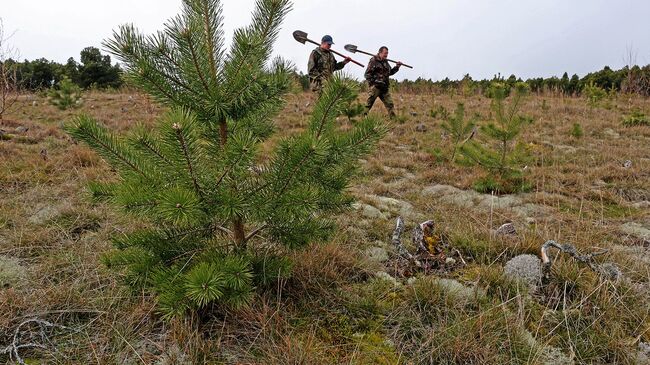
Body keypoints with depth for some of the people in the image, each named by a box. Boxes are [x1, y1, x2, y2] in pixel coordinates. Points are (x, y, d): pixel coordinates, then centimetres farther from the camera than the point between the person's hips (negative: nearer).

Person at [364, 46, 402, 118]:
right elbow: (367, 74, -10)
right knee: (368, 103, -6)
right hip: (375, 87, -7)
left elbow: (390, 72, 28)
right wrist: (373, 82, -19)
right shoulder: (373, 60, -6)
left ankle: (393, 119, 12)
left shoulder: (385, 62, 17)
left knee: (390, 104, 6)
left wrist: (397, 67, 16)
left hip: (384, 88, 7)